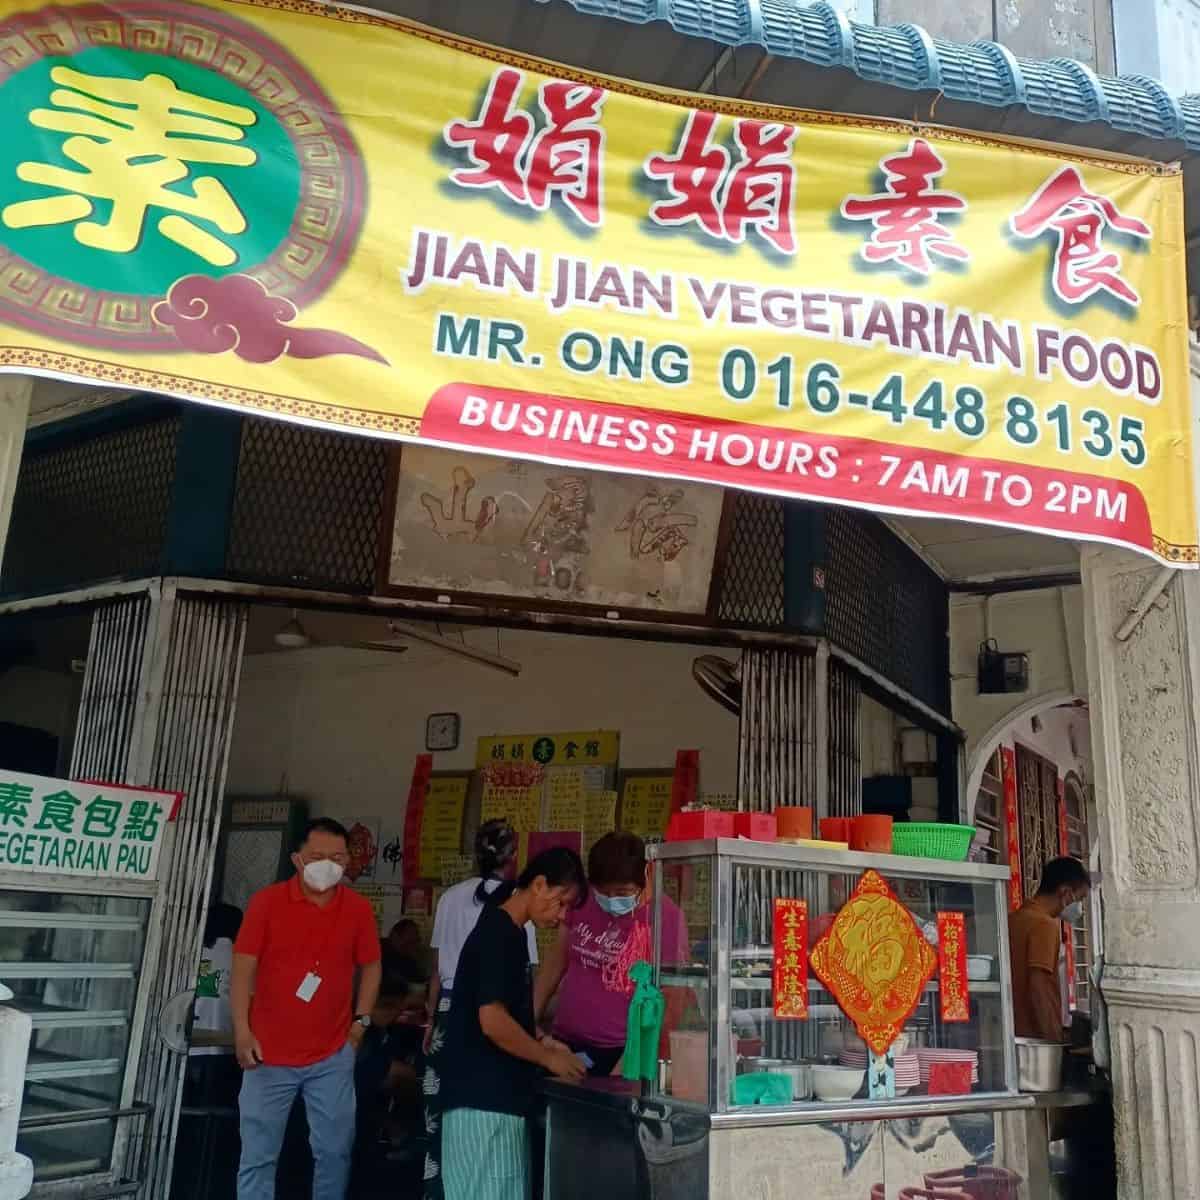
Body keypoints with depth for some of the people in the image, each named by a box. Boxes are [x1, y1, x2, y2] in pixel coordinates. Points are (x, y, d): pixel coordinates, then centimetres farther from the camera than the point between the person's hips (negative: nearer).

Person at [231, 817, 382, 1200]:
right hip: (269, 1053, -2)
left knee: (334, 1151, 10)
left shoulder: (359, 909, -2)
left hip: (332, 1056, 2)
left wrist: (361, 1020, 3)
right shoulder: (266, 901, -8)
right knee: (258, 1155, 7)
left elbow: (370, 967, 10)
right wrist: (242, 1031, -10)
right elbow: (243, 968, -6)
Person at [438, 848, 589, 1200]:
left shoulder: (507, 932, 13)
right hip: (485, 1098, -10)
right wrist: (548, 1058, -12)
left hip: (496, 1094, 10)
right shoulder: (498, 934, -17)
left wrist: (540, 1041, 10)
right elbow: (492, 1021, -23)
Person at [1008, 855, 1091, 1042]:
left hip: (1017, 1036, 9)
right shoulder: (1045, 925, -12)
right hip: (1039, 1040, -8)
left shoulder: (1015, 919, 13)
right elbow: (1038, 990, -19)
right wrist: (1055, 1043, -17)